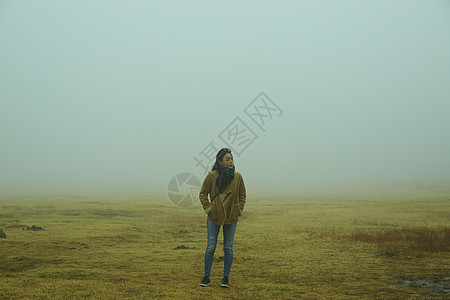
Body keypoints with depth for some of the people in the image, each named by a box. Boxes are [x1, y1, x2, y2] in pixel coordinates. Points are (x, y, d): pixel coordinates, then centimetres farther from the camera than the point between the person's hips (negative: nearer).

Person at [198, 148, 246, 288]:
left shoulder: (237, 177, 1)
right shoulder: (212, 176, -6)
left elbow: (243, 195, 13)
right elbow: (203, 193, 4)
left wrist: (239, 210, 4)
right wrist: (207, 208, -3)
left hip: (231, 218, 2)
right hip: (214, 217, -2)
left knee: (228, 248, 6)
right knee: (211, 247, 2)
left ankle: (225, 278, 17)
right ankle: (206, 277, 14)